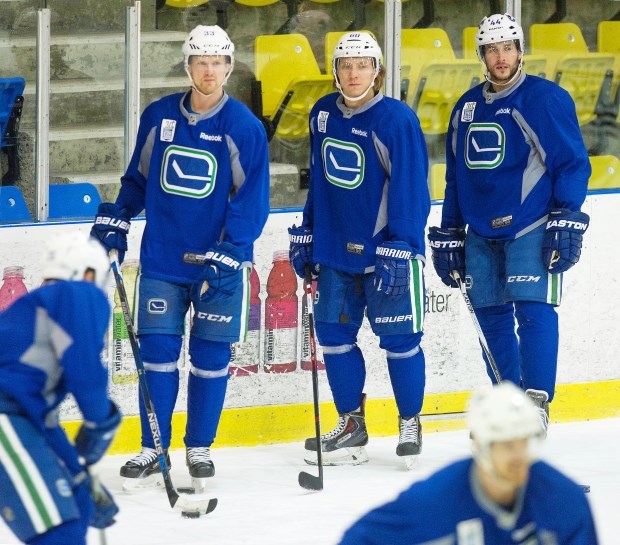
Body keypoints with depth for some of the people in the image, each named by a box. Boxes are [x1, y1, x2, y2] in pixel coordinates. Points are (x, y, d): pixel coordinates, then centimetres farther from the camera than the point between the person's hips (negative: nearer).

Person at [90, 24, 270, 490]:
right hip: (162, 258, 2)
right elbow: (138, 177, 17)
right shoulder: (159, 117, 2)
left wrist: (228, 254, -17)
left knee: (211, 357, 4)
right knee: (157, 352, 0)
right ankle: (153, 451, 9)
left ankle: (199, 448, 18)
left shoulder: (244, 127, -8)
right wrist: (115, 221, 10)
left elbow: (251, 200, -9)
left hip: (220, 263, -2)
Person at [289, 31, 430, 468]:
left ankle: (410, 423, 16)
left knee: (398, 338, -1)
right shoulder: (324, 114, 5)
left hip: (388, 249, -6)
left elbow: (411, 189, -16)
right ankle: (351, 426, 19)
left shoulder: (397, 120, -15)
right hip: (336, 248, 6)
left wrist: (399, 249, -20)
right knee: (334, 333, 6)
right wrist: (306, 234, 15)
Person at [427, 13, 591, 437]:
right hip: (481, 234, 6)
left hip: (532, 230, -6)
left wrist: (568, 221, -14)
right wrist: (448, 234, 17)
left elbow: (573, 162, -7)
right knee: (492, 318, 6)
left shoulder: (547, 99, -6)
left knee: (533, 310, -14)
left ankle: (537, 405, -12)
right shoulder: (467, 108, 12)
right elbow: (456, 176, 19)